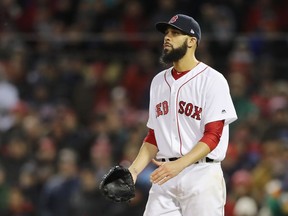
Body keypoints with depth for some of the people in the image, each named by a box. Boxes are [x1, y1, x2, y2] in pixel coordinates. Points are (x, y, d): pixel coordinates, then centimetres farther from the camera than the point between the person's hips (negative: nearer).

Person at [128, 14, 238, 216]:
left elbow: (213, 135, -12)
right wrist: (134, 170, 3)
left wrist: (178, 165, -25)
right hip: (164, 177, 6)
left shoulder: (212, 80, -5)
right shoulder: (159, 81, 16)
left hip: (201, 174, -6)